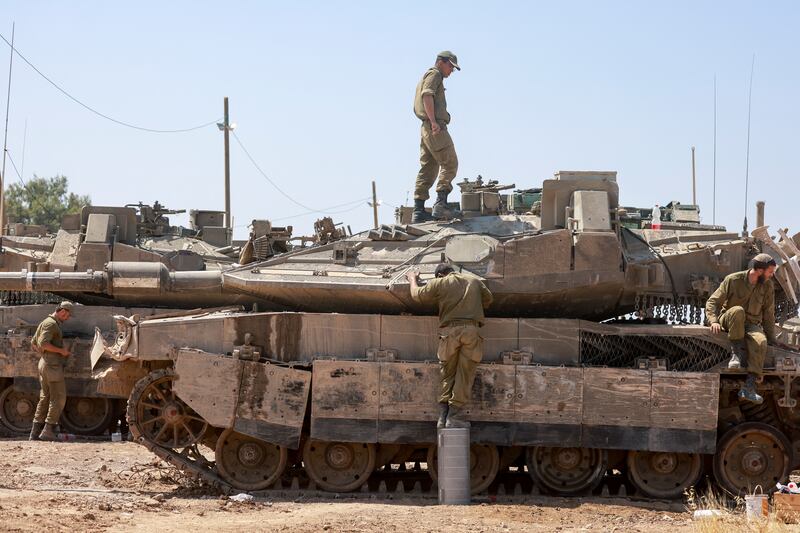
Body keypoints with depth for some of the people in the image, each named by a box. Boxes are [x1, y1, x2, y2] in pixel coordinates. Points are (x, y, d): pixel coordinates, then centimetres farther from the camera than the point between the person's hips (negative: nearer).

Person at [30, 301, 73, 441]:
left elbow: (34, 343, 25)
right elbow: (43, 343, -23)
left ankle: (36, 431, 10)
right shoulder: (51, 323, -13)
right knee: (58, 398, -8)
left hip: (44, 363, 10)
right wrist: (61, 350, -16)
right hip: (53, 365, -10)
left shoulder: (45, 322, 19)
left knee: (45, 398, 11)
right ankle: (48, 431, -11)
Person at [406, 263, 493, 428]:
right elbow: (488, 300, 28)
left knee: (447, 374, 9)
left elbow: (417, 295, 22)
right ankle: (455, 416, -4)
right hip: (472, 329, 0)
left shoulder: (438, 283, 12)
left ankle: (443, 415, 2)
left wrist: (413, 279, 41)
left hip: (450, 330, 0)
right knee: (464, 374, 1)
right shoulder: (475, 282, 18)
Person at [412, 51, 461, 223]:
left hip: (426, 128, 10)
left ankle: (418, 211, 1)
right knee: (450, 164, -10)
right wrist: (433, 121, -24)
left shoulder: (426, 77, 29)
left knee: (427, 169, 6)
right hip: (436, 128, -10)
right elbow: (427, 95, -17)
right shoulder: (434, 74, -1)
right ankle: (440, 204, -18)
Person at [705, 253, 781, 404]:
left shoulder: (768, 286, 3)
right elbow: (712, 302, -7)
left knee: (761, 341, -34)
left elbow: (768, 313, 10)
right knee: (737, 311, -38)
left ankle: (749, 387, -41)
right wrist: (713, 320, -24)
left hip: (751, 325, 2)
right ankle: (737, 352, -31)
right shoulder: (733, 280, -8)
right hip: (728, 322, -2)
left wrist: (771, 338, 8)